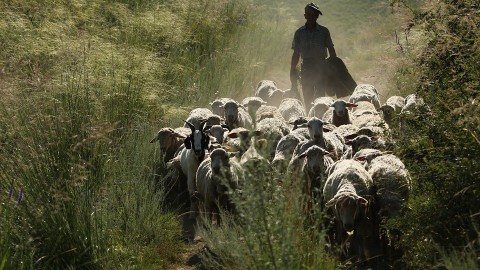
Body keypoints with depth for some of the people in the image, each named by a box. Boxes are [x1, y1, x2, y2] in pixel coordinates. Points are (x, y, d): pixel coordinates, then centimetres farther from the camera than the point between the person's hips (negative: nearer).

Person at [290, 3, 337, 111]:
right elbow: (296, 54, 11)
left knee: (320, 96, -7)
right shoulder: (299, 32, 7)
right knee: (307, 97, 3)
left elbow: (331, 50, 6)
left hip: (321, 66, -2)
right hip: (306, 67, 2)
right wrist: (293, 71, 7)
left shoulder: (324, 31, 3)